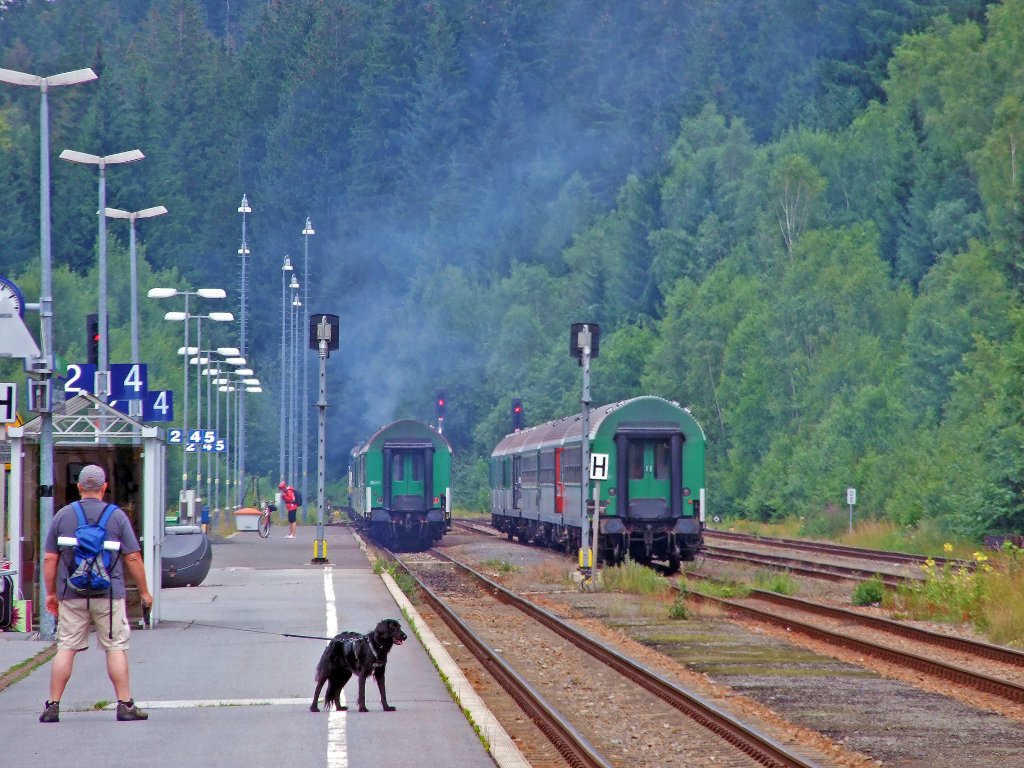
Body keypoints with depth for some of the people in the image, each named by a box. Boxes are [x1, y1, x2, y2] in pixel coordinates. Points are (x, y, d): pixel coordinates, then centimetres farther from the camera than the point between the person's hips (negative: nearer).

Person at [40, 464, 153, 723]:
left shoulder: (63, 516, 2)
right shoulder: (117, 516, -2)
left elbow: (49, 559, 3)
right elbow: (133, 558, -2)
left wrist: (51, 593, 13)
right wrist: (144, 591, 9)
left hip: (71, 595, 2)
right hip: (109, 595, -2)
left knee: (65, 649, 5)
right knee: (116, 647, 3)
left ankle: (52, 706, 4)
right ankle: (125, 705, 1)